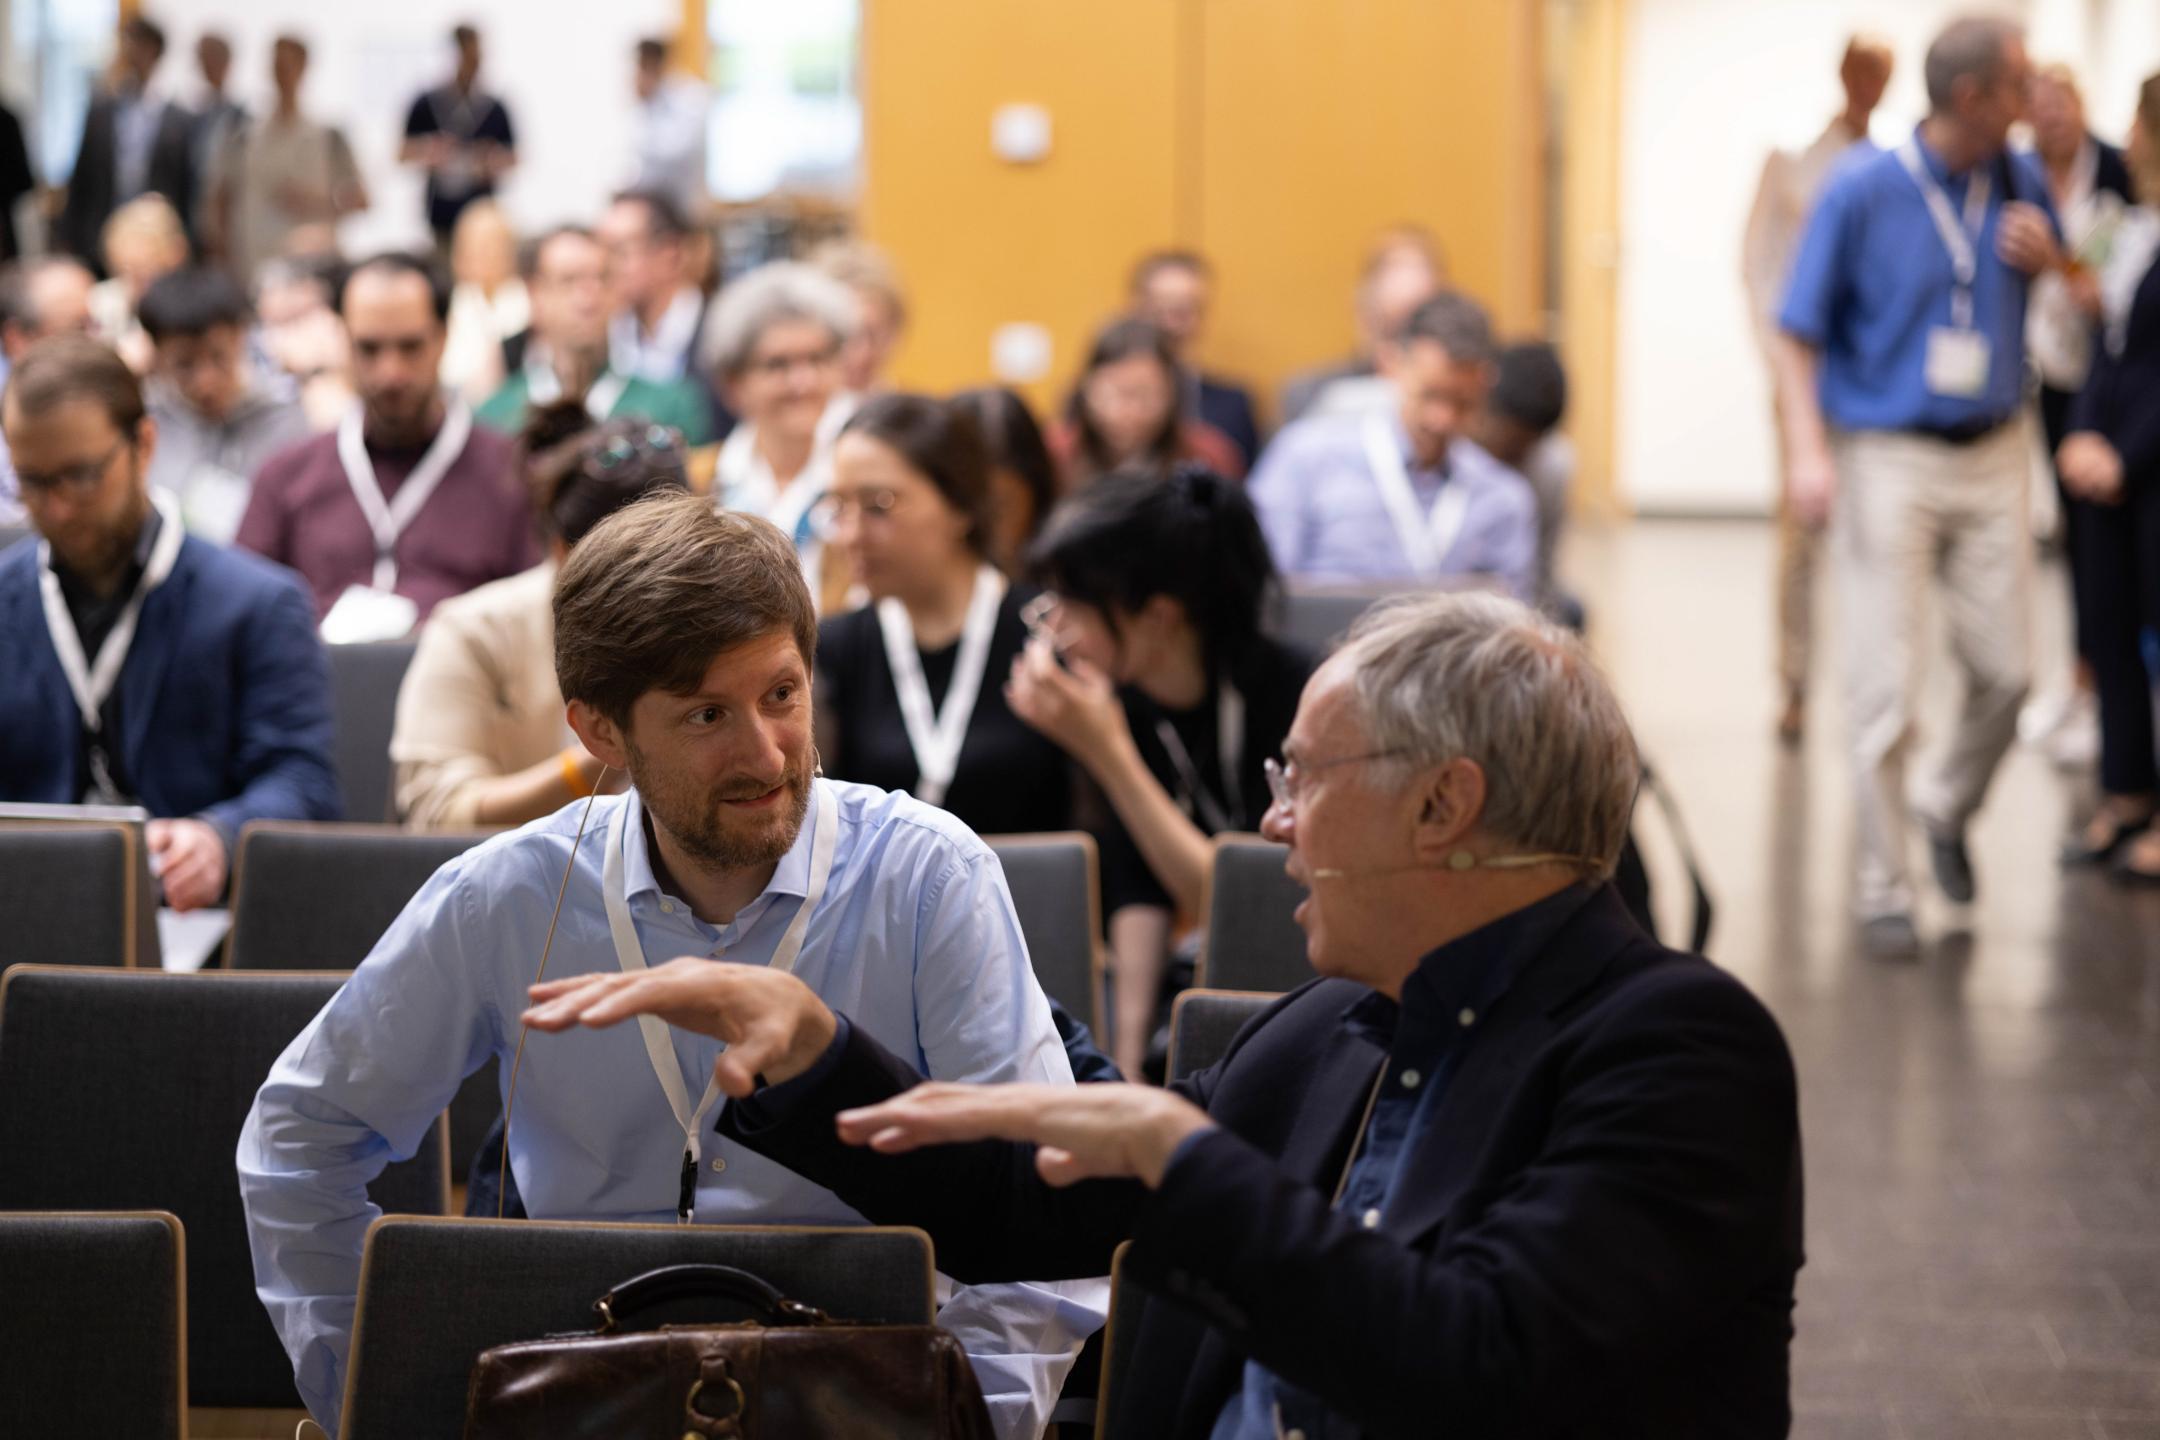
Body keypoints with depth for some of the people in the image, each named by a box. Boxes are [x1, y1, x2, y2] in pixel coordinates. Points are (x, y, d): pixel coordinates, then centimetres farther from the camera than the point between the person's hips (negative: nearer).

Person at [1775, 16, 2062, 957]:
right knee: (1886, 684, -4)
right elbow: (1799, 332, -4)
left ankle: (1949, 809, 32)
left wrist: (2049, 260, -5)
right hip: (1887, 458, -4)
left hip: (1992, 456, 4)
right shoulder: (1862, 193, -7)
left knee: (2005, 671, 3)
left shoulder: (2021, 184, 5)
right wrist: (1808, 450, -16)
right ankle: (1881, 888, 7)